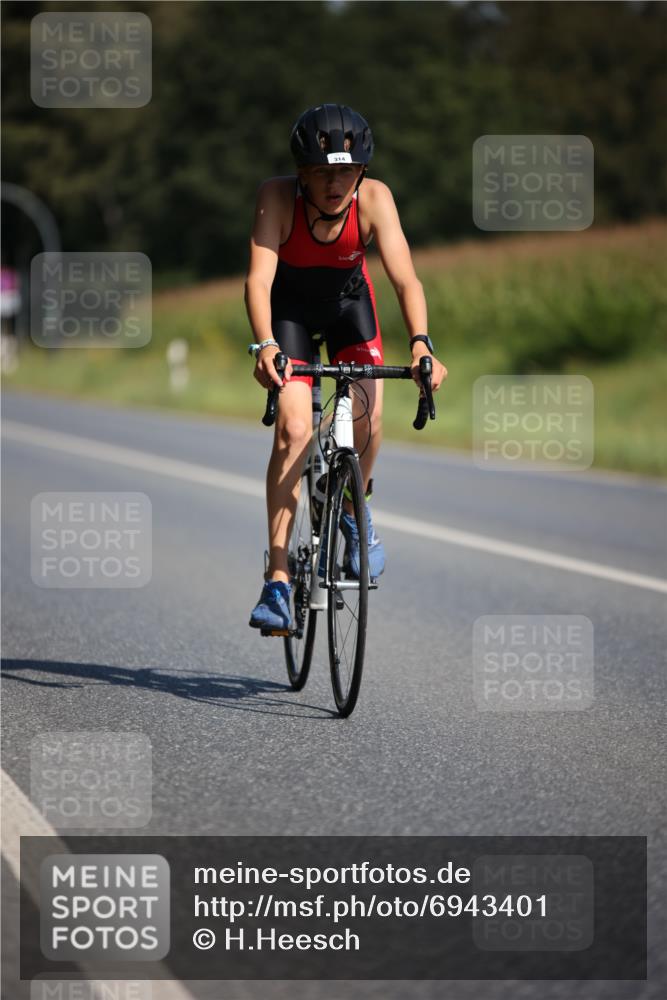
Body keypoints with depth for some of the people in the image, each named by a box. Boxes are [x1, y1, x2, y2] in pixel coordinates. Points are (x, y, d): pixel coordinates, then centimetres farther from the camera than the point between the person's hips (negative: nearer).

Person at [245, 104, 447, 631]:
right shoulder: (278, 197, -32)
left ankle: (357, 507, 13)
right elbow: (259, 277, -39)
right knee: (294, 429, -17)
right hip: (290, 306, -2)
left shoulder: (374, 198, -29)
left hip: (348, 298, 2)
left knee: (368, 412, -20)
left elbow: (405, 276, -35)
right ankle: (277, 580, -14)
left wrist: (421, 343, -50)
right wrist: (265, 346, -55)